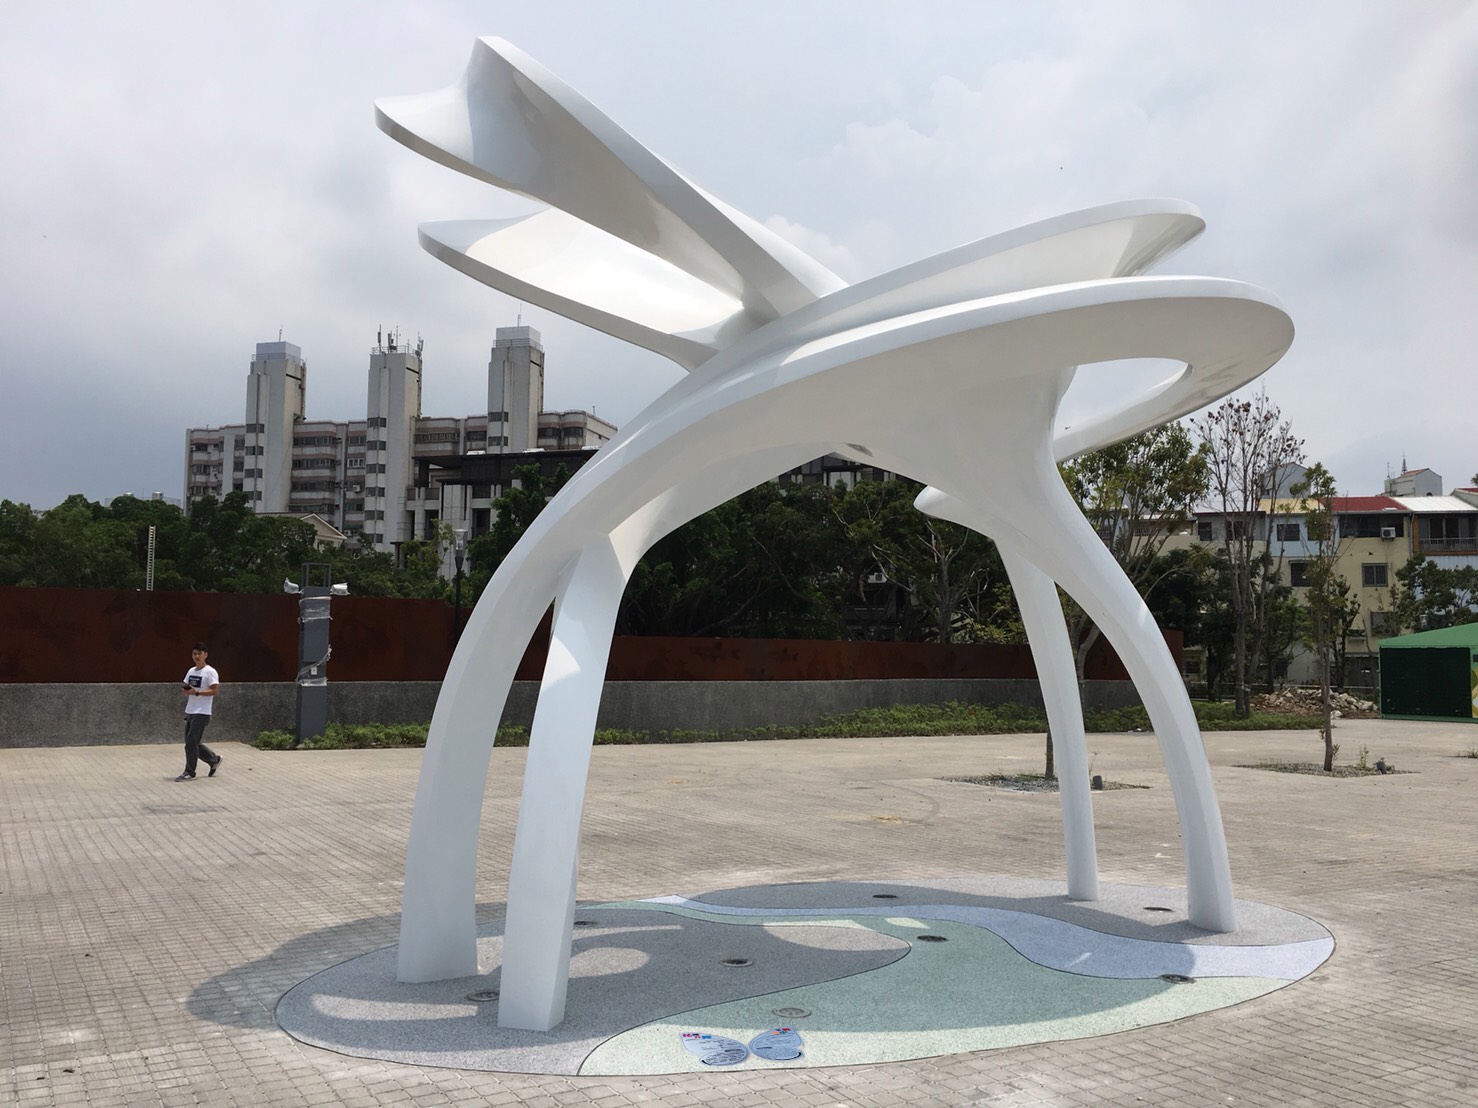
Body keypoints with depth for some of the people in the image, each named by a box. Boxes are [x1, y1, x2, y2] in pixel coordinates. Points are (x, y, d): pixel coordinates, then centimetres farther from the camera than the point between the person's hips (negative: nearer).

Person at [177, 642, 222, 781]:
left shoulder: (210, 672, -9)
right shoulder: (191, 671, 14)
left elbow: (214, 690, -15)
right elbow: (186, 688, 21)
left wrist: (196, 692, -23)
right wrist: (186, 691, -3)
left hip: (201, 713, -8)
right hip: (189, 712, 8)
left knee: (191, 742, -9)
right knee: (192, 743, 11)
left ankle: (189, 773, -1)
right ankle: (214, 760, 27)